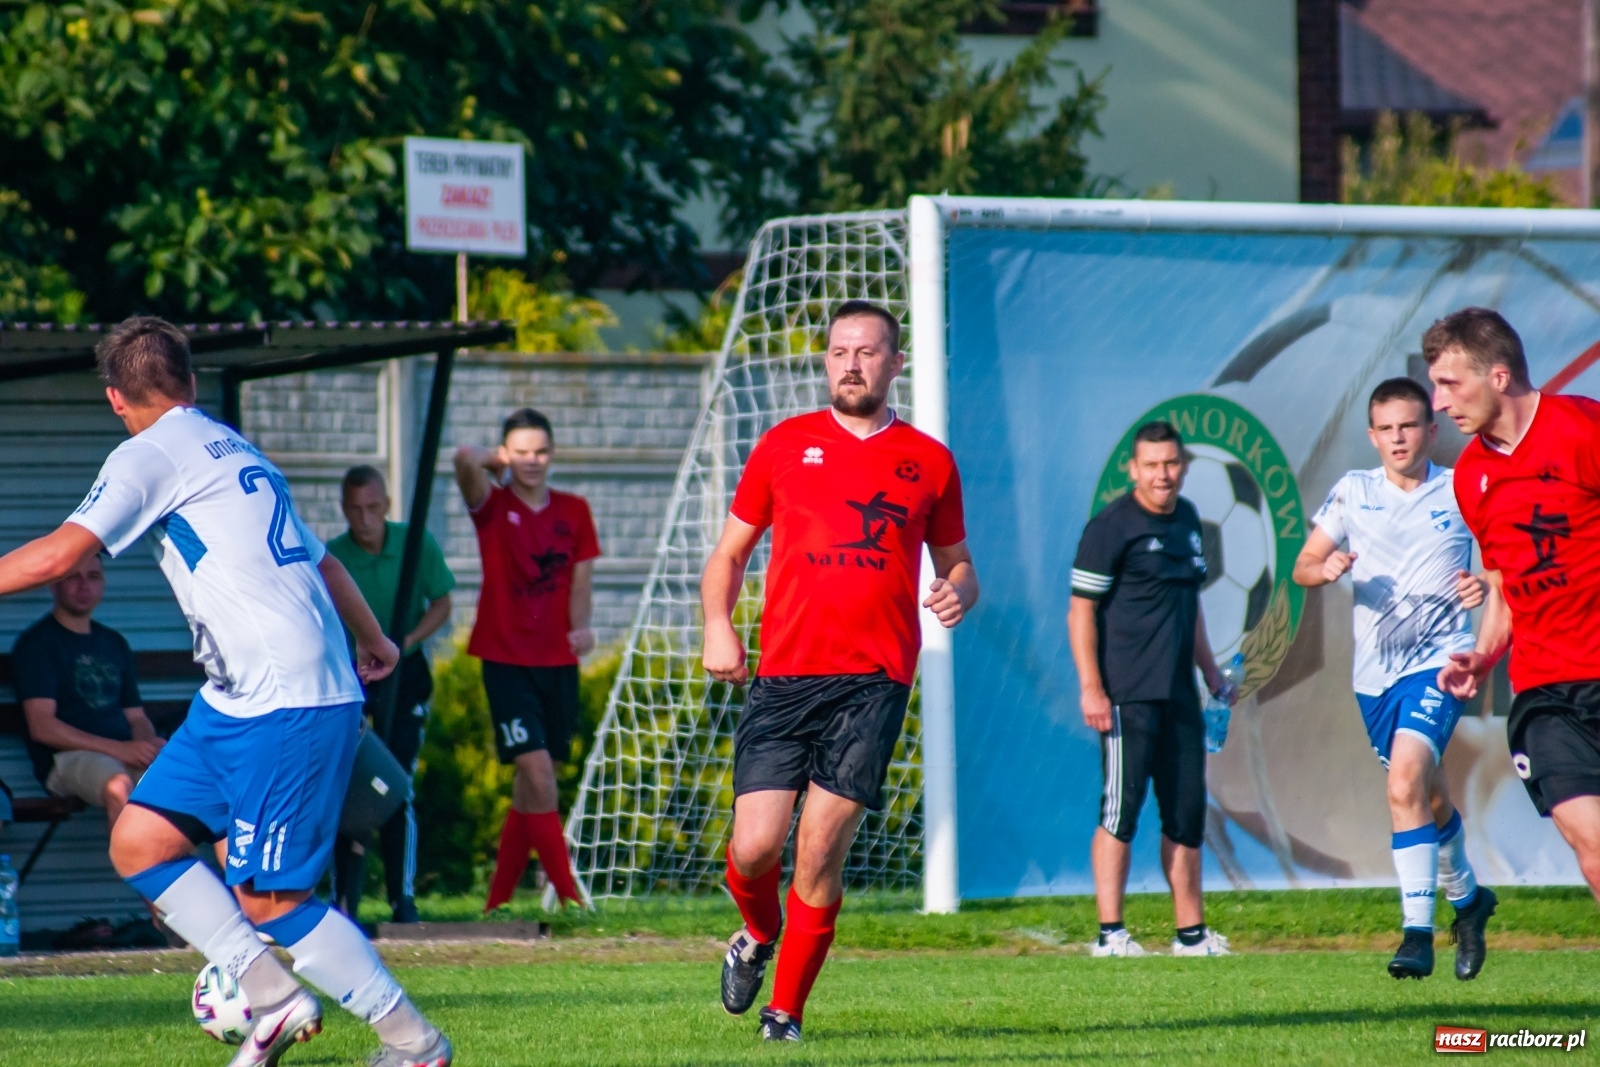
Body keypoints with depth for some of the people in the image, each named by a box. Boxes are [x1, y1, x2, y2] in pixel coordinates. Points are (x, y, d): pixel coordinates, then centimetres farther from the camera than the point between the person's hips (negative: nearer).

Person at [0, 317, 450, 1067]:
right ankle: (272, 995, 5)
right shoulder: (239, 453, 20)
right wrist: (372, 642, 47)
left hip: (286, 706, -9)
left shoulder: (151, 455, -6)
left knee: (266, 897, -6)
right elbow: (320, 562, 32)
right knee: (139, 842, 6)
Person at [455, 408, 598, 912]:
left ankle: (498, 900, 21)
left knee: (532, 785, 10)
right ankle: (569, 896, -13)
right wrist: (496, 460, -1)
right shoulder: (493, 505, -3)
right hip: (506, 659, -4)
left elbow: (581, 580, 6)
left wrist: (582, 626, -13)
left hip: (558, 662, 4)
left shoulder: (573, 511, 9)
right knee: (538, 774, -15)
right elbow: (466, 458, -22)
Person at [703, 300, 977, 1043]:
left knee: (820, 853, -9)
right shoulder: (784, 445, 11)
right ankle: (759, 935, 28)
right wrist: (717, 625, 0)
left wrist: (959, 591, -3)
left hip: (873, 681, -1)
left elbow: (955, 563, 21)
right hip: (783, 675, 1)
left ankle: (787, 1010, 5)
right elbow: (730, 551, 17)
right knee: (754, 847, -7)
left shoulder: (928, 461, 12)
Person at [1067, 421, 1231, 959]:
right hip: (1127, 692, -8)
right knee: (1121, 807, -8)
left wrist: (1208, 667, 25)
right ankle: (1110, 933, -6)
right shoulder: (1111, 526, -9)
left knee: (1187, 808, 10)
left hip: (1178, 692, 8)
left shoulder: (1187, 519, 15)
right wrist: (1090, 687, -16)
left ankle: (1191, 932, 18)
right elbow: (1080, 611, -10)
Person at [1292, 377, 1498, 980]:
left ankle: (1418, 932, -23)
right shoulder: (1352, 493, 5)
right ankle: (1466, 897, 41)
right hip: (1374, 670, 4)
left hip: (1438, 660, -4)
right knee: (1428, 797, 15)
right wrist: (1326, 569, -15)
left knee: (1406, 779, -24)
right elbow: (1302, 567, 8)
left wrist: (1488, 585, -16)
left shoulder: (1464, 492, -2)